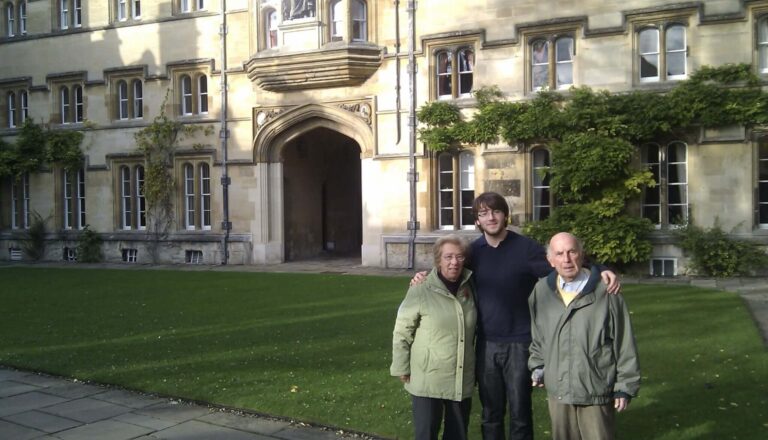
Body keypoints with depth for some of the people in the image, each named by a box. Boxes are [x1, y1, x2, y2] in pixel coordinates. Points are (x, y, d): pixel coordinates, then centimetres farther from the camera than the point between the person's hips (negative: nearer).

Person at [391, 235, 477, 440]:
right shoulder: (421, 290, -13)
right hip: (428, 380, -5)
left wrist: (475, 367, 16)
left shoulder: (469, 289, 3)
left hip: (462, 380, 5)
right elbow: (402, 332, -7)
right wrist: (402, 369, -6)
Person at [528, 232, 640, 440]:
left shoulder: (605, 291, -8)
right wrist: (538, 367, 10)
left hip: (597, 392, -3)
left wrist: (625, 386, -2)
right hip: (557, 392, 4)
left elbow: (624, 343, -4)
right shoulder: (542, 291, 4)